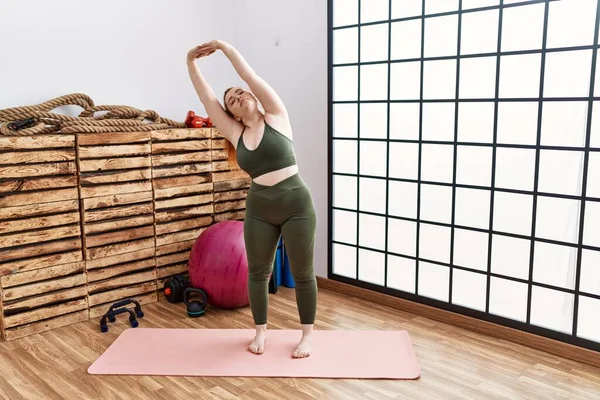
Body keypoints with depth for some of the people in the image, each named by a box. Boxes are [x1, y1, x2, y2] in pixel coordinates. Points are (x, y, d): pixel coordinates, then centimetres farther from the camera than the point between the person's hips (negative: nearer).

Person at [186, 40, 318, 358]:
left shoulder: (276, 117, -1)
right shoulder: (236, 134, 6)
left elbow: (251, 77, -5)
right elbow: (207, 98, 5)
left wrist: (224, 46, -1)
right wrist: (191, 62, 4)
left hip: (296, 204, -4)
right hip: (259, 210, 4)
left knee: (302, 273, 6)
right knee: (258, 271, 12)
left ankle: (307, 335, 20)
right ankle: (261, 331, 31)